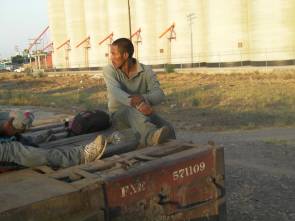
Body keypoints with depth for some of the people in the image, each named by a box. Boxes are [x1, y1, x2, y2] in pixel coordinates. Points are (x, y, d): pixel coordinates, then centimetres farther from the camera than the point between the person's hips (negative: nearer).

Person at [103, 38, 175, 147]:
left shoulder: (146, 71, -1)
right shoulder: (109, 70, -4)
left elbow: (159, 94, -13)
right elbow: (116, 92, -24)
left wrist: (143, 98, -36)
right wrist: (138, 104, -42)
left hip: (143, 112, 3)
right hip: (119, 114, -2)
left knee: (167, 128, -27)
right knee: (132, 111, -39)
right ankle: (152, 136, -66)